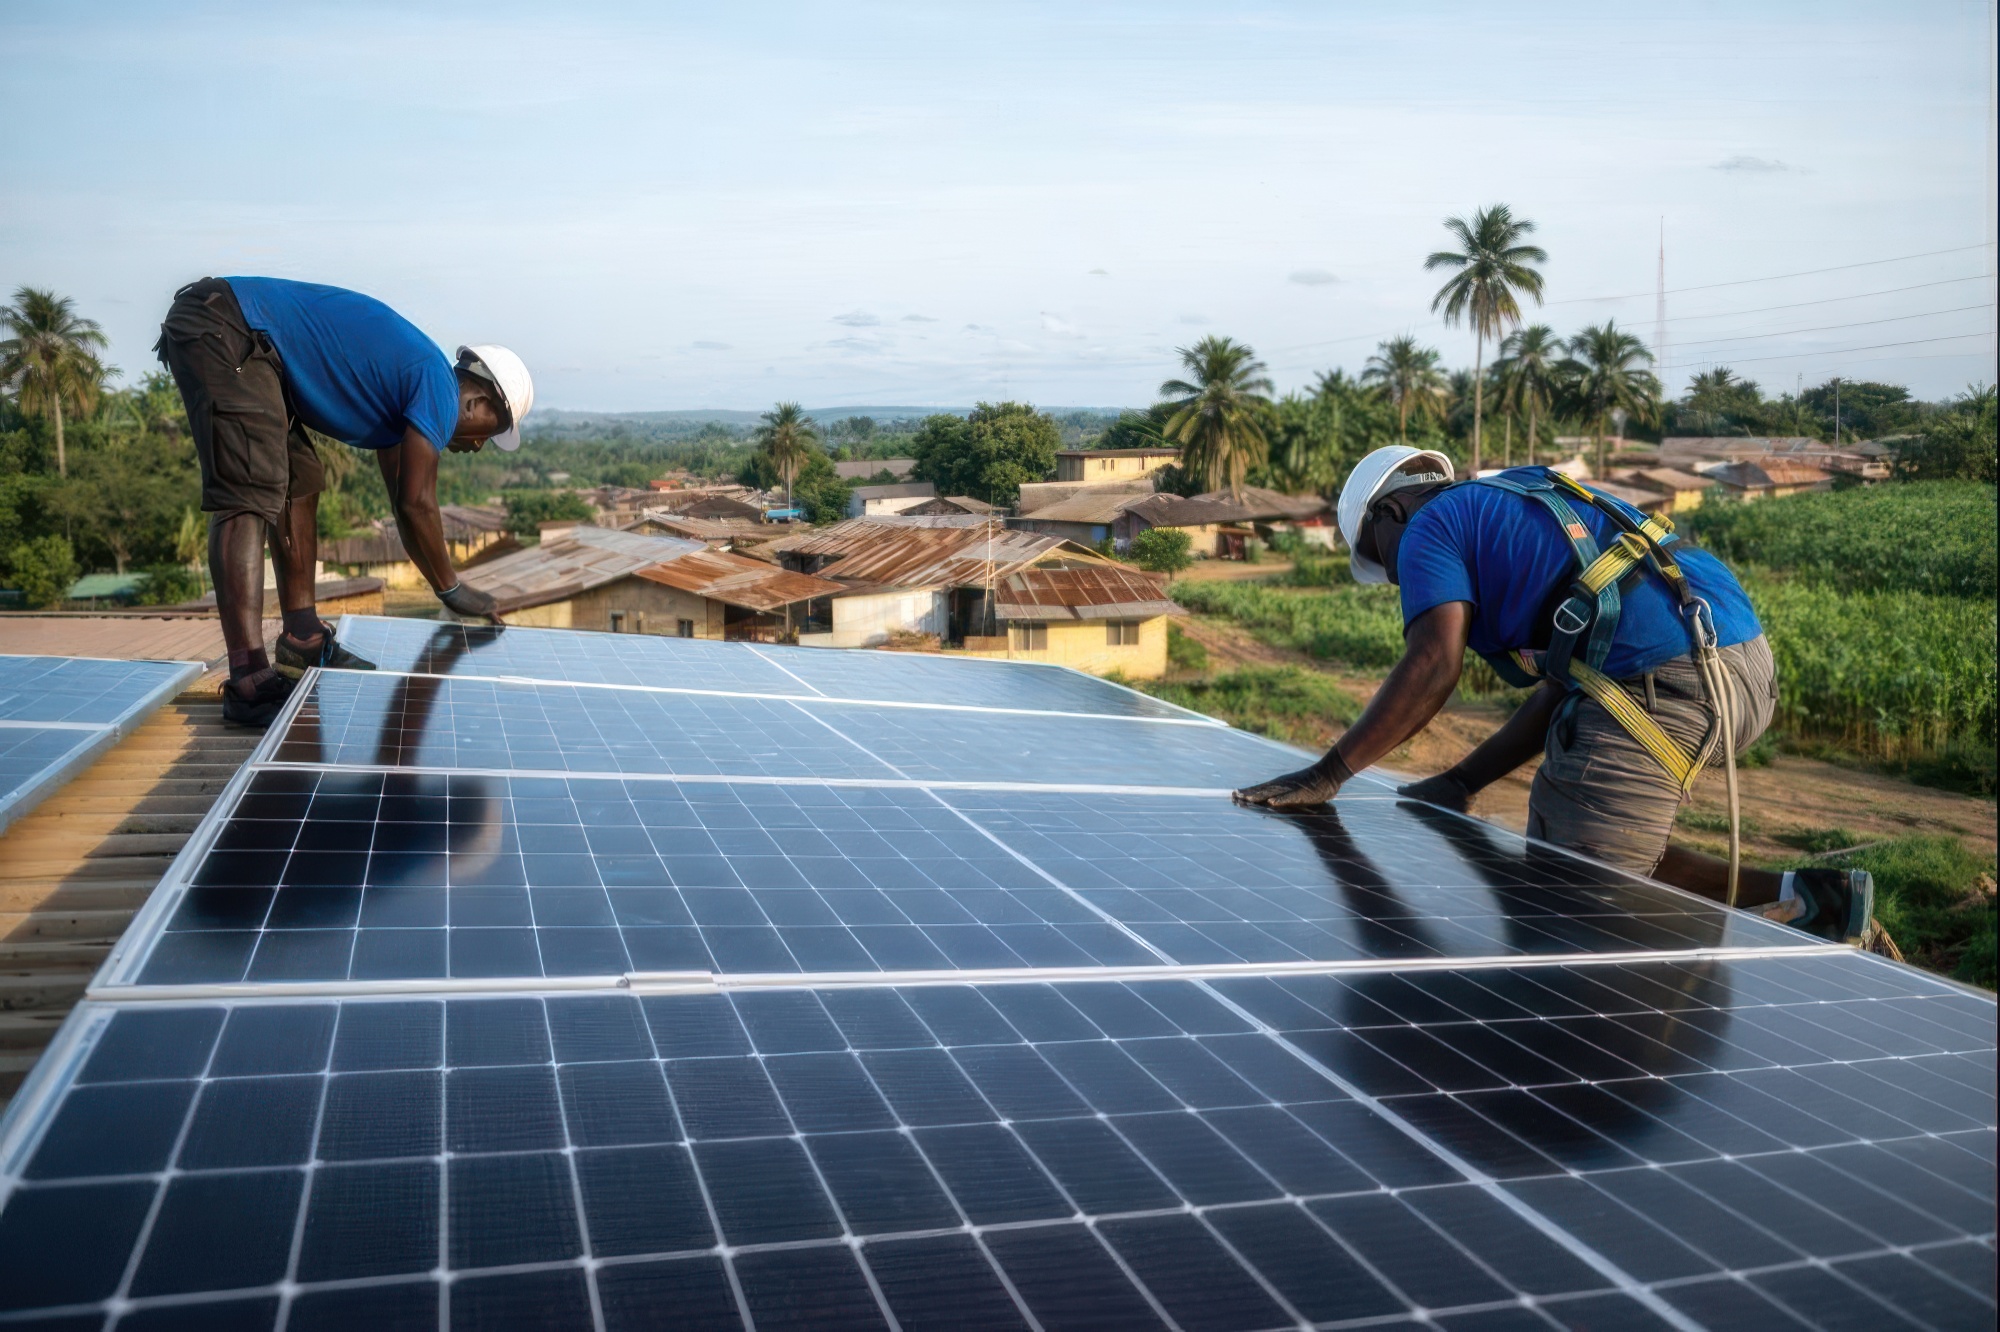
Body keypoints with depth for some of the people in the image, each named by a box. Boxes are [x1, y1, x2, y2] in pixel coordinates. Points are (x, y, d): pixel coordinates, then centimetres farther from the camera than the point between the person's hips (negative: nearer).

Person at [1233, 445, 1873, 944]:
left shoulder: (1431, 528, 6)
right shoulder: (1521, 501, 31)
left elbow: (1433, 666, -11)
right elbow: (1561, 688, 26)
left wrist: (1323, 777, -7)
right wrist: (1462, 782, 25)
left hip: (1662, 687, -10)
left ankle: (1785, 897, -3)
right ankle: (1797, 896, 14)